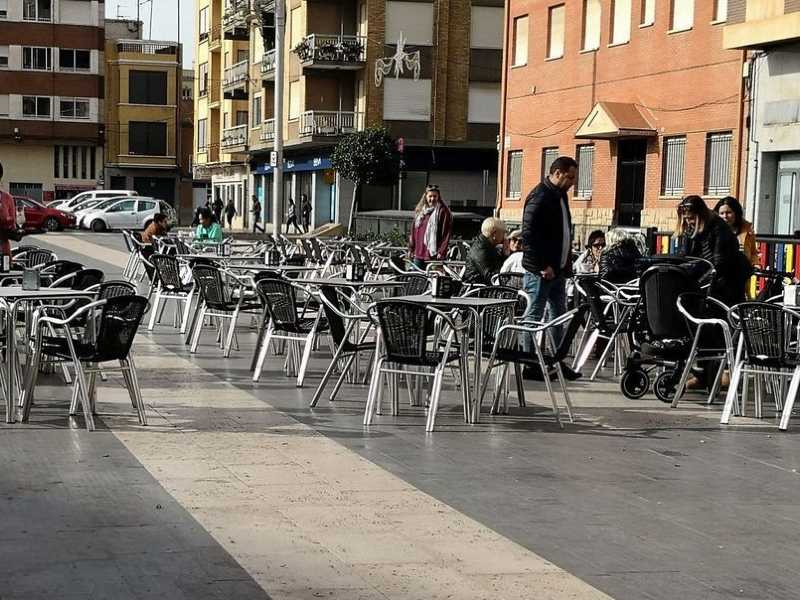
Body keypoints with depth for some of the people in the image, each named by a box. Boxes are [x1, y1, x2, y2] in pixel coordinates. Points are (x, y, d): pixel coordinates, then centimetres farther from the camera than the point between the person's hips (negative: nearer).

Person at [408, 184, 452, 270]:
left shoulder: (443, 211, -5)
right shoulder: (419, 210, 15)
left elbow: (446, 233, -8)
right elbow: (413, 231, 19)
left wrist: (441, 252, -14)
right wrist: (411, 248, 14)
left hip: (434, 255, -6)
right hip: (418, 254, 6)